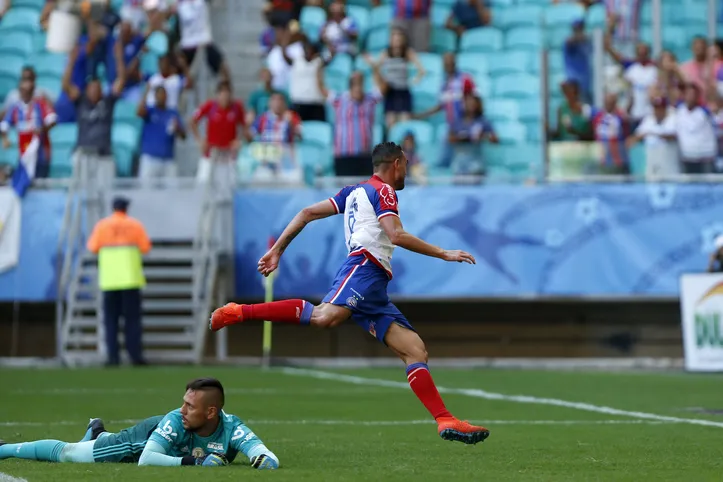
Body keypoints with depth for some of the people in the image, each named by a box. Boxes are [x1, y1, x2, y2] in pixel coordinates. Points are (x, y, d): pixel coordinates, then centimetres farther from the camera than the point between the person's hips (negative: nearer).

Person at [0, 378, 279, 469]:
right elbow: (144, 460, -43)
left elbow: (268, 458, -47)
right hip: (145, 437, -3)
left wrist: (265, 460, -71)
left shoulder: (231, 429, -40)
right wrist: (193, 462, -53)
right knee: (64, 452, 8)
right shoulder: (175, 420, -42)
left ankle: (96, 435, 67)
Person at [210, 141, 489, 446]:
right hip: (364, 269, -10)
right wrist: (444, 254, -4)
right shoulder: (383, 191, 6)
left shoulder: (354, 192, 31)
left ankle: (445, 421, -9)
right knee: (324, 317, -35)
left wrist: (277, 250, 25)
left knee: (415, 350, 1)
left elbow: (307, 213, 25)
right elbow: (396, 235, -10)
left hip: (374, 291, 10)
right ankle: (239, 313, -34)